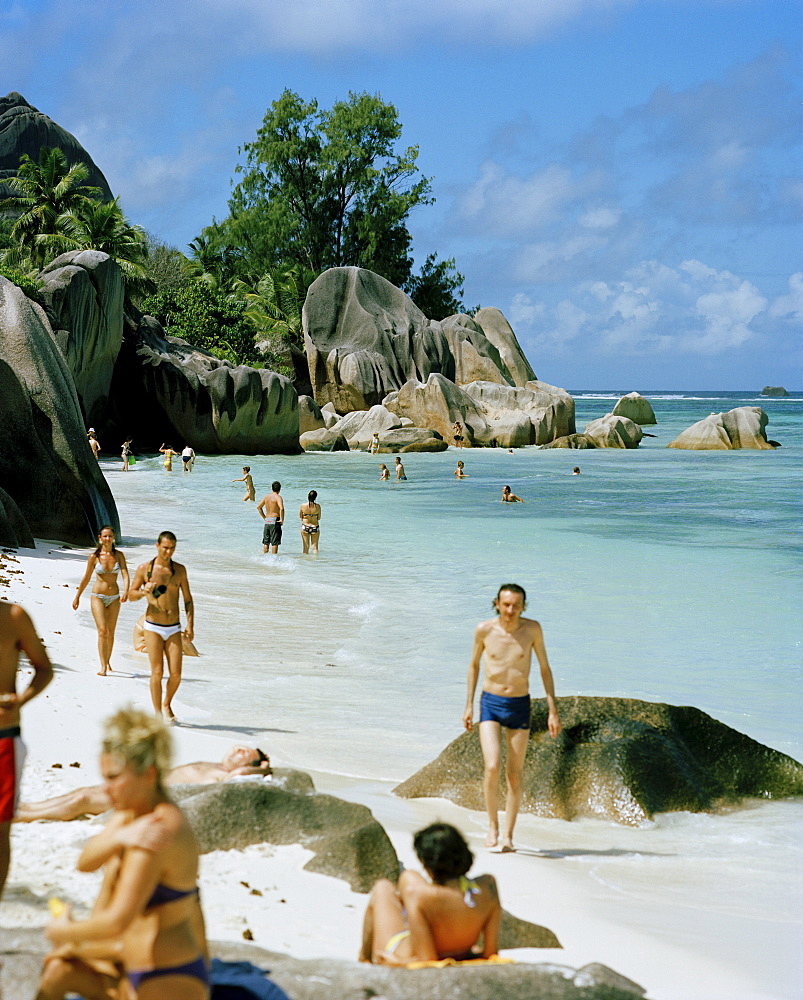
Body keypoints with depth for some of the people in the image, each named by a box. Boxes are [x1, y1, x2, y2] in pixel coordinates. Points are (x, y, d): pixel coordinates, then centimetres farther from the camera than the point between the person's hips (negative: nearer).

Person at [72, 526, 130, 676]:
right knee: (102, 631, -14)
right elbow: (86, 578, 4)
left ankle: (108, 662, 28)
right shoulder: (94, 557, -5)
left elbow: (125, 575, -10)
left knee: (110, 632, 11)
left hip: (114, 597, 3)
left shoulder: (119, 555, -1)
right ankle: (103, 666, -17)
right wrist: (77, 597, 10)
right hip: (98, 596, -3)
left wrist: (125, 592, -28)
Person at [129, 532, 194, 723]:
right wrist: (144, 591, -16)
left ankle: (167, 704, 23)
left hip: (174, 629, 2)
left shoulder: (180, 570, 6)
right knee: (157, 673, -6)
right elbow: (131, 595, 6)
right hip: (153, 628, -2)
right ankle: (158, 713, 7)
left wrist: (190, 624, 0)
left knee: (176, 674, -3)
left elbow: (188, 599, 10)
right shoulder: (144, 569, -1)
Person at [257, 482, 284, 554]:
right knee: (275, 543, -2)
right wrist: (282, 520, -16)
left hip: (267, 521, 6)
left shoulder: (266, 497, 9)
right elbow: (281, 508, -26)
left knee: (266, 542, 14)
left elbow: (258, 507, 17)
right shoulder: (278, 497, -11)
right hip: (275, 521, -6)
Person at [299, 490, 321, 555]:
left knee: (306, 547, 11)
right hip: (315, 527, 0)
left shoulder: (303, 506, -12)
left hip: (305, 527, 0)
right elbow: (319, 518, -2)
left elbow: (300, 516, 2)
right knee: (315, 547, 9)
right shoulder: (317, 506, -13)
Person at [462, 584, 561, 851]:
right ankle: (492, 824, 4)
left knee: (515, 774, 4)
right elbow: (474, 665, 11)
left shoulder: (532, 629, -5)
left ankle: (508, 835, 15)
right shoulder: (484, 630, -5)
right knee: (492, 766, -17)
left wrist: (553, 711, 2)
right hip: (490, 702, -1)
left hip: (519, 706, 1)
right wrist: (469, 705, 11)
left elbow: (545, 668, 4)